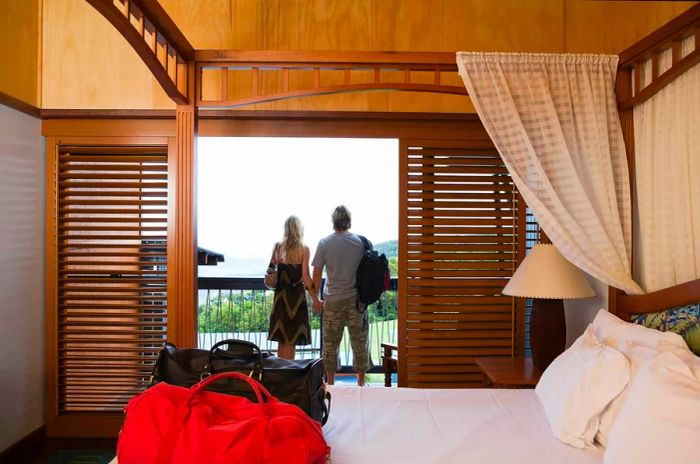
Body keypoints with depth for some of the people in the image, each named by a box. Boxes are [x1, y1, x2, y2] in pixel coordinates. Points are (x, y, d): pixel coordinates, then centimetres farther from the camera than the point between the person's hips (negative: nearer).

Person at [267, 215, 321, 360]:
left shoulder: (278, 246, 0)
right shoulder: (304, 249, -9)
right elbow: (305, 277, -12)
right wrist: (315, 299, -6)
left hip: (281, 295, 4)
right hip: (297, 295, -3)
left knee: (282, 337, 15)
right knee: (292, 338, 6)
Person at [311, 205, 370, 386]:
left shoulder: (324, 243, -6)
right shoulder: (361, 242, -4)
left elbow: (317, 274, -5)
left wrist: (316, 299, 5)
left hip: (333, 300, 0)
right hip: (357, 298, 1)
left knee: (331, 343, 12)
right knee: (359, 342, 12)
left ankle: (330, 382, 22)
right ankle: (361, 381, 22)